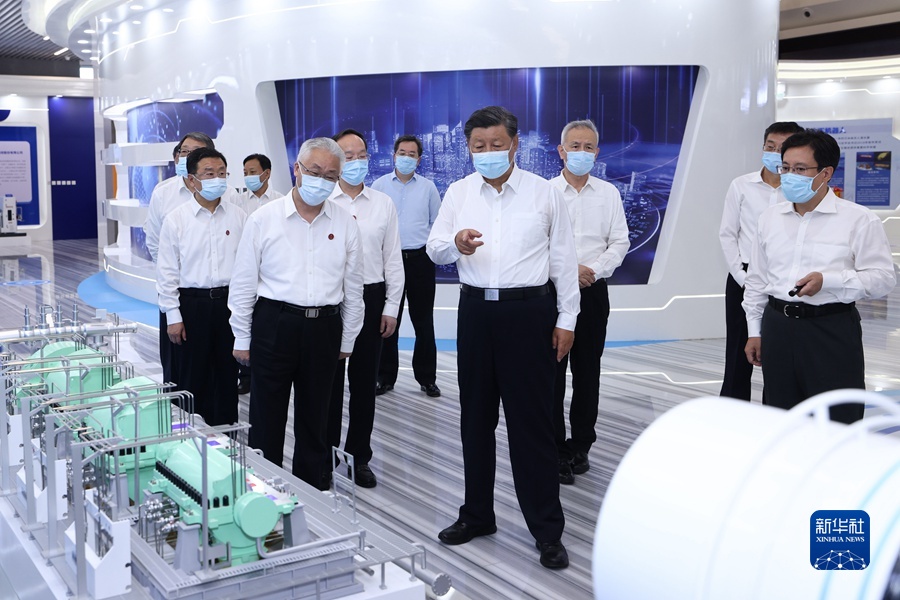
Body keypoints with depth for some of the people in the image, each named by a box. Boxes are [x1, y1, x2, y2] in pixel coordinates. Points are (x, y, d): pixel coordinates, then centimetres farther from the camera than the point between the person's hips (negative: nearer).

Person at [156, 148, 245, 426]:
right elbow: (167, 271, -1)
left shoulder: (238, 217, 3)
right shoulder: (176, 220, -2)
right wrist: (173, 316, -5)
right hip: (192, 303, -1)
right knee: (193, 375, 7)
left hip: (230, 301, 2)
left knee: (227, 373, 10)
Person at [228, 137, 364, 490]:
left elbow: (353, 287, 9)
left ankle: (311, 492, 27)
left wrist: (347, 340, 10)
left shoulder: (344, 224, 4)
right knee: (267, 420, 5)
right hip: (275, 325, -2)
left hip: (324, 327, 2)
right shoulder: (263, 220, -3)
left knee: (314, 420, 14)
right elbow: (243, 283, 1)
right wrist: (242, 338, 2)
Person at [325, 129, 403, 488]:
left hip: (371, 298, 2)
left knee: (364, 382, 9)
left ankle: (359, 457, 22)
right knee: (329, 381, 7)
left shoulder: (383, 204, 6)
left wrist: (391, 307, 2)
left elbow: (392, 259, 7)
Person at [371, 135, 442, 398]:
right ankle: (385, 377, 14)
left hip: (420, 259, 0)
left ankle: (426, 378, 15)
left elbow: (437, 222, 12)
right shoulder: (379, 185, 5)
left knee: (423, 321, 5)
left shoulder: (428, 187, 7)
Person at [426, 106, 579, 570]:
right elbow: (434, 249, 1)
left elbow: (563, 258, 3)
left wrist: (566, 319, -1)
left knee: (532, 420, 0)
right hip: (476, 310, 3)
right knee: (476, 418, 13)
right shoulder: (458, 193, 7)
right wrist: (456, 243, -23)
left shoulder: (544, 193, 1)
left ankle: (547, 530, 11)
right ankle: (477, 515, 29)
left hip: (529, 311, -3)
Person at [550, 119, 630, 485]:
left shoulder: (609, 194, 10)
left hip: (593, 291, 2)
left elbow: (619, 242, 5)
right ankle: (556, 451, 5)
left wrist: (594, 270, -11)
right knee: (552, 372, -3)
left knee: (588, 373, 7)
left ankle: (580, 446, 19)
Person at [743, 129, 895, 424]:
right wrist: (754, 331, 14)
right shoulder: (770, 217, 10)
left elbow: (883, 277, -9)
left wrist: (827, 280, -21)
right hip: (778, 327, 5)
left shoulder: (859, 220, -5)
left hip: (832, 332, -5)